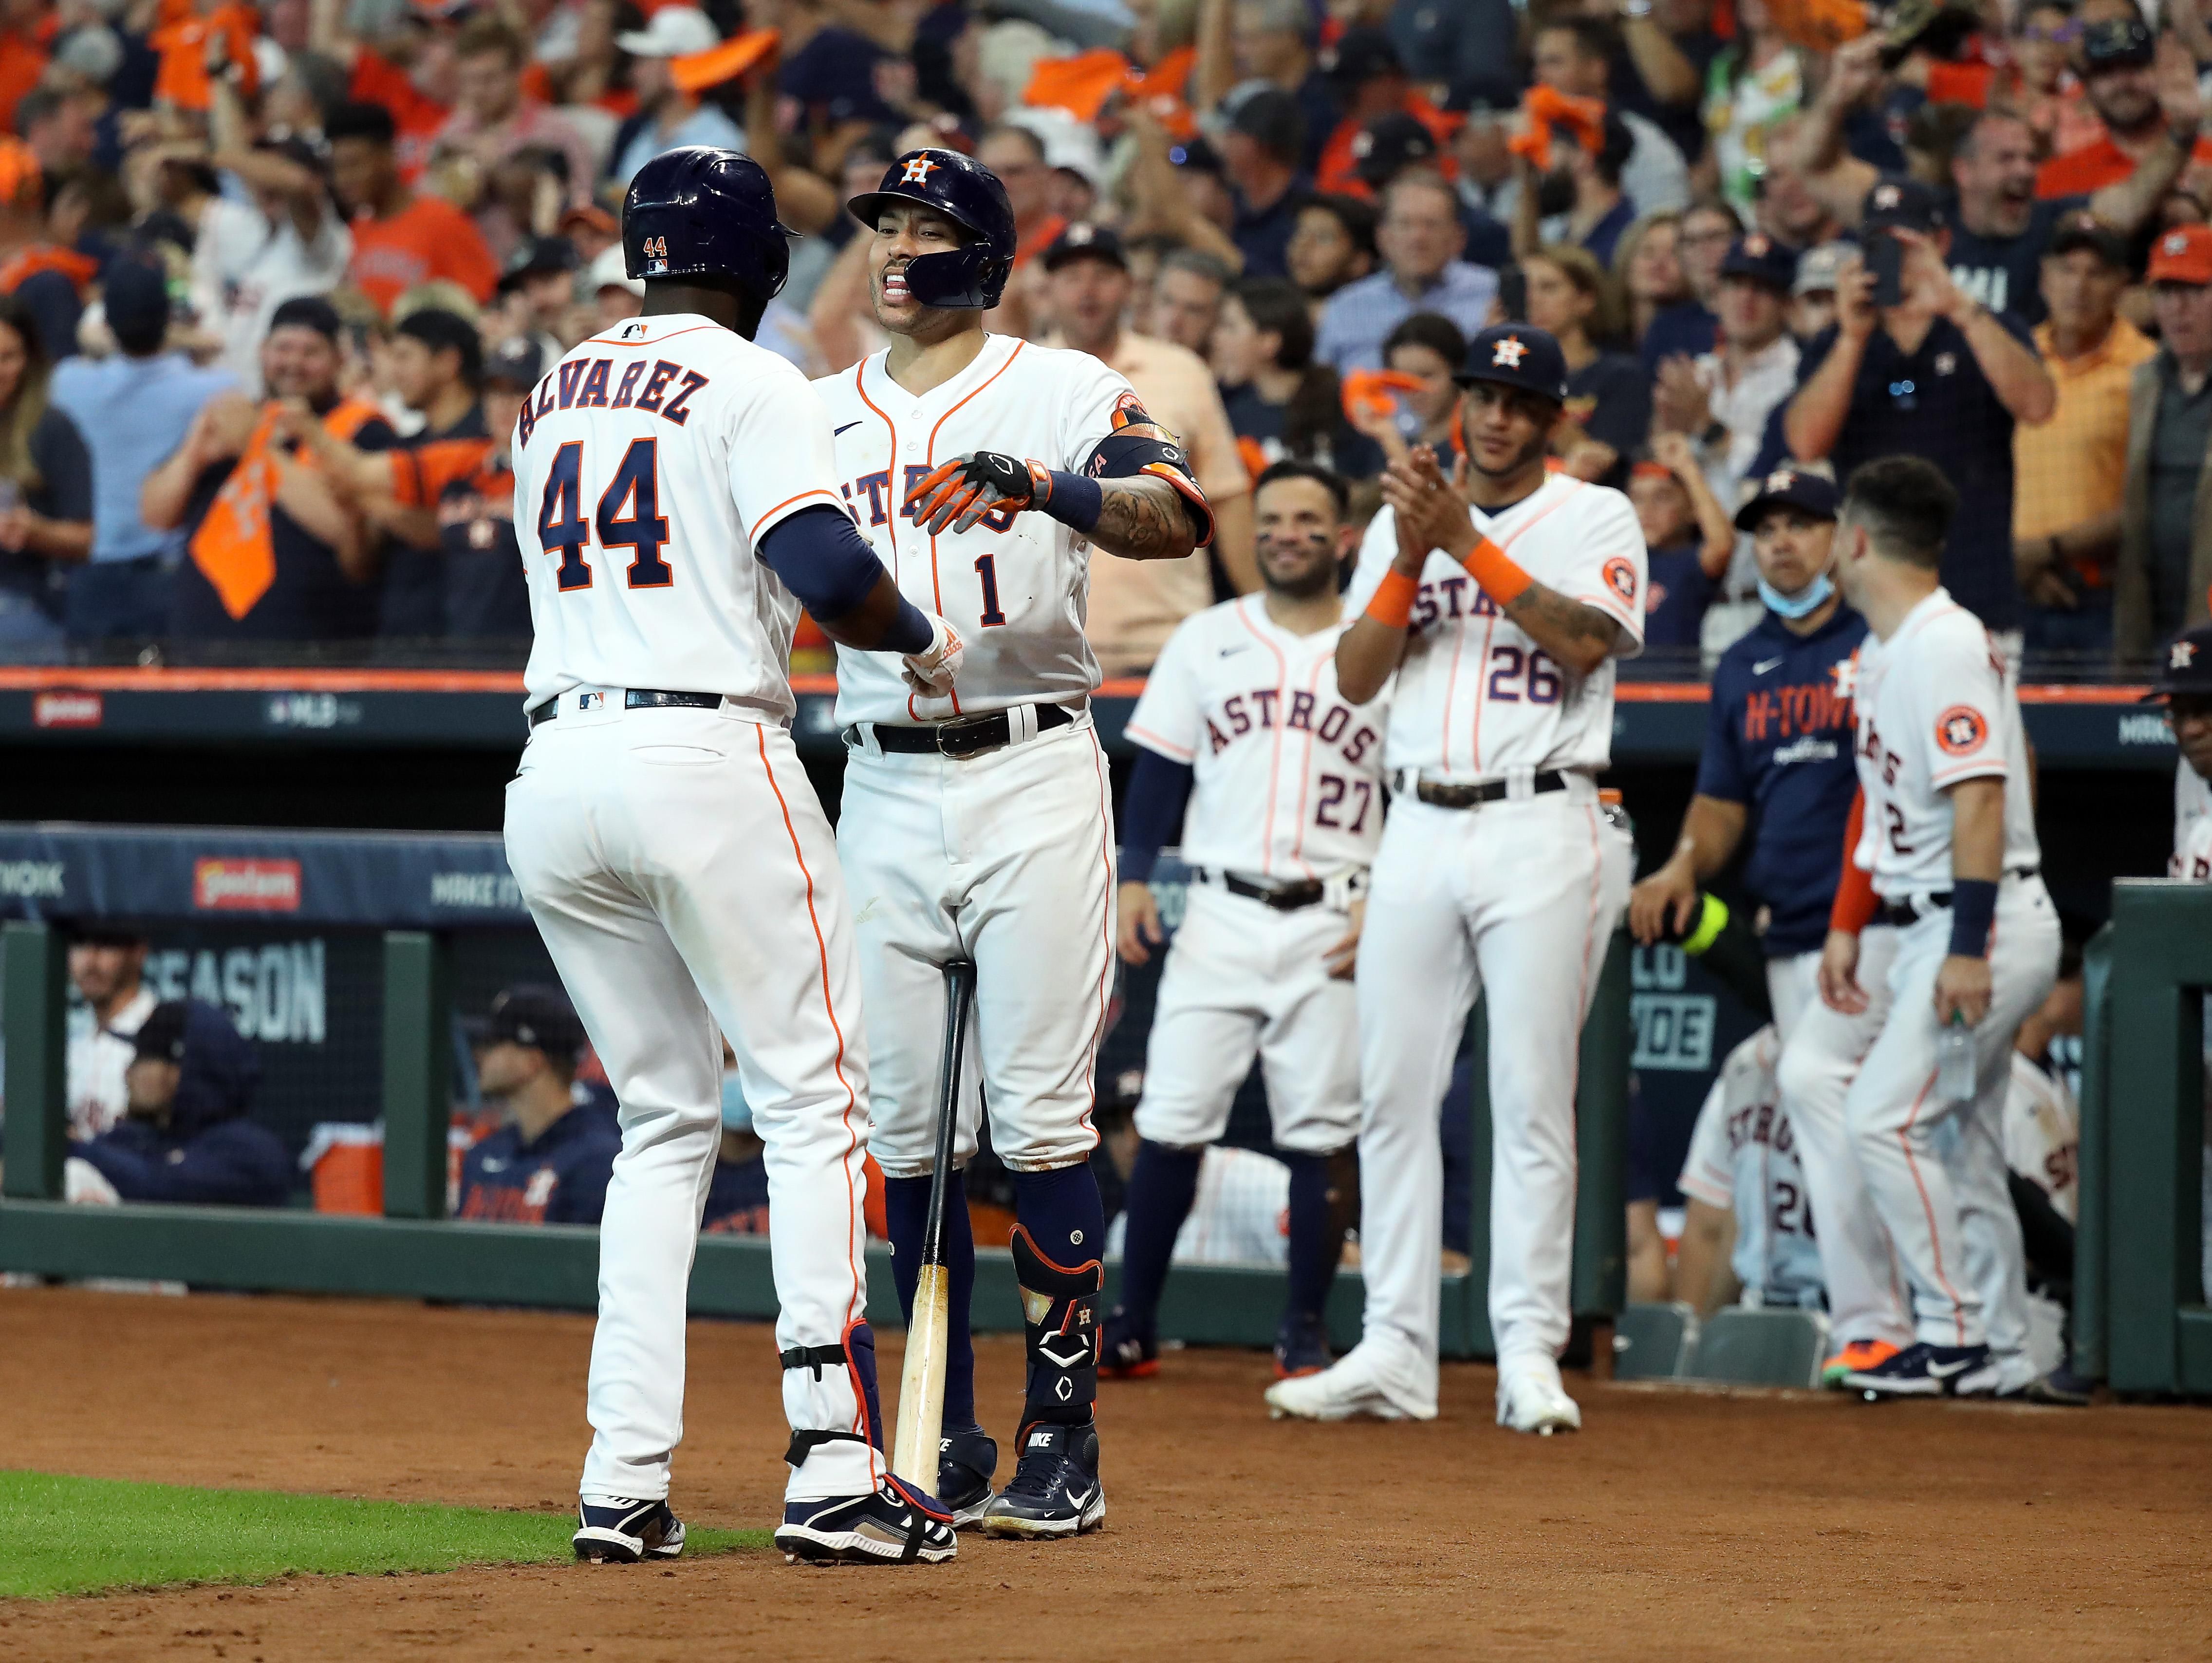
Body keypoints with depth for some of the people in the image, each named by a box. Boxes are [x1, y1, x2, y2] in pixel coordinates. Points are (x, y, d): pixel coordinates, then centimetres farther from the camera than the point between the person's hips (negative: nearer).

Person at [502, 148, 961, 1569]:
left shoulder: (557, 396, 18)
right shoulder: (750, 386, -3)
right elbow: (827, 571, -17)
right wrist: (926, 640, 1)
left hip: (556, 772, 7)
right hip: (708, 754, -7)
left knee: (666, 1119, 14)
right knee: (816, 1099, -1)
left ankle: (625, 1480, 6)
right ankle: (834, 1468, -9)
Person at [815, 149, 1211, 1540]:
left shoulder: (1063, 392, 0)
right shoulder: (820, 415, 15)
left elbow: (1178, 519, -17)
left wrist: (1034, 483, -34)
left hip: (1033, 781, -4)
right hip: (885, 787, 5)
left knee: (1042, 1116, -8)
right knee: (907, 1127, 5)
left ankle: (1063, 1444, -3)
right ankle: (948, 1450, 12)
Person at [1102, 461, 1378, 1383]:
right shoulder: (1205, 641, 11)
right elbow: (1159, 772, 12)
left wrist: (1385, 905, -7)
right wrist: (1134, 877, -1)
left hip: (1333, 922, -1)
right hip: (1220, 915, 1)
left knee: (1323, 1131, -2)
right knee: (1172, 1121, -4)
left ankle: (1306, 1332, 9)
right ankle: (1132, 1326, 3)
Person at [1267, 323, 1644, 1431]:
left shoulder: (1596, 519, 4)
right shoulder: (1401, 522, 15)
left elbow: (1584, 640, -14)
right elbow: (1356, 678, 6)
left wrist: (1470, 546, -15)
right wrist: (1412, 559, -8)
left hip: (1543, 831, -4)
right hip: (1421, 831, 4)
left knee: (1532, 1099, -6)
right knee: (1392, 1093, 2)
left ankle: (1529, 1350, -3)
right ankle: (1395, 1353, 5)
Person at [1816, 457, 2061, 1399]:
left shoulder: (1946, 646, -16)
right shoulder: (1881, 651, 15)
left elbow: (1979, 797, -23)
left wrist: (1968, 950, -26)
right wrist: (1849, 926, 21)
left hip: (1990, 925, -10)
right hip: (1931, 929, 10)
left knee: (1884, 1117, -14)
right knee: (1962, 1139, 11)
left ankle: (1954, 1337, -9)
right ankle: (2001, 1351, 16)